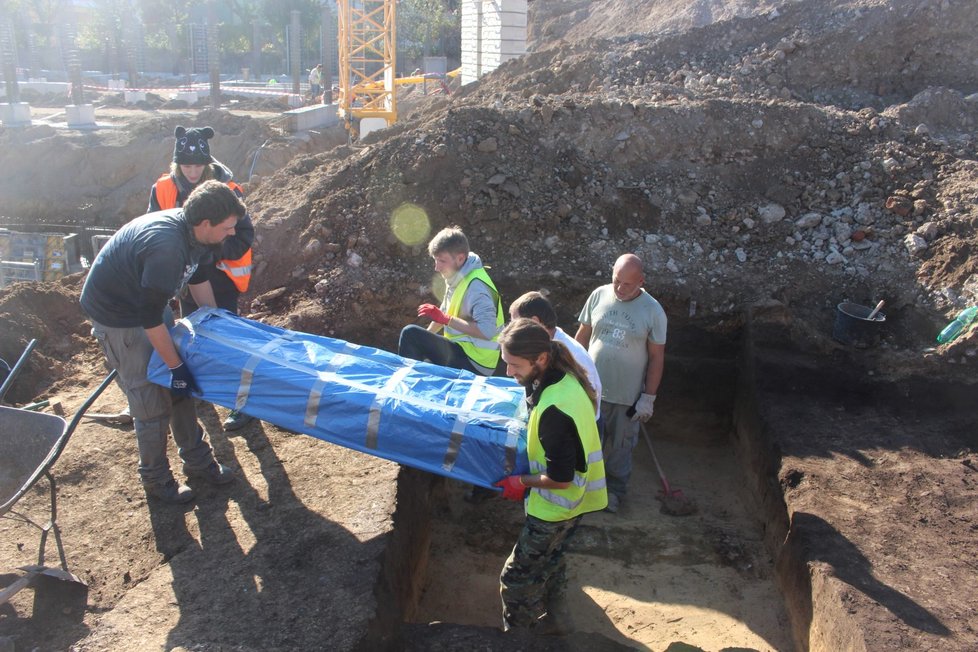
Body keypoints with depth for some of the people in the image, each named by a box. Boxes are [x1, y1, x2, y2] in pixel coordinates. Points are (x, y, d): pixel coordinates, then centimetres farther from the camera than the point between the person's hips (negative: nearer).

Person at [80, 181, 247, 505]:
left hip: (150, 302, 9)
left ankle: (198, 460, 25)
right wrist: (175, 366, -22)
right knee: (152, 402, -1)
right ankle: (156, 480, 18)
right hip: (117, 316, -8)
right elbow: (151, 319, -31)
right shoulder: (166, 247, -37)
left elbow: (199, 279, 10)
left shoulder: (195, 234, -10)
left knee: (181, 387, 11)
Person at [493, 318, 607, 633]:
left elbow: (560, 479, -28)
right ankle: (543, 620, 51)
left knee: (517, 579, 5)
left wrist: (521, 482, -14)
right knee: (549, 562, 29)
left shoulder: (554, 409, -36)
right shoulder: (564, 378, -7)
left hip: (557, 506, -10)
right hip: (571, 500, 10)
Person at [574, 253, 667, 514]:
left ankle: (615, 490, 38)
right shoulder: (599, 295, -6)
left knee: (619, 447, 15)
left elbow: (657, 357, -8)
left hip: (627, 396, -2)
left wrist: (648, 398, -8)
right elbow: (582, 335, 4)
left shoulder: (653, 311, -14)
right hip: (591, 388, 2)